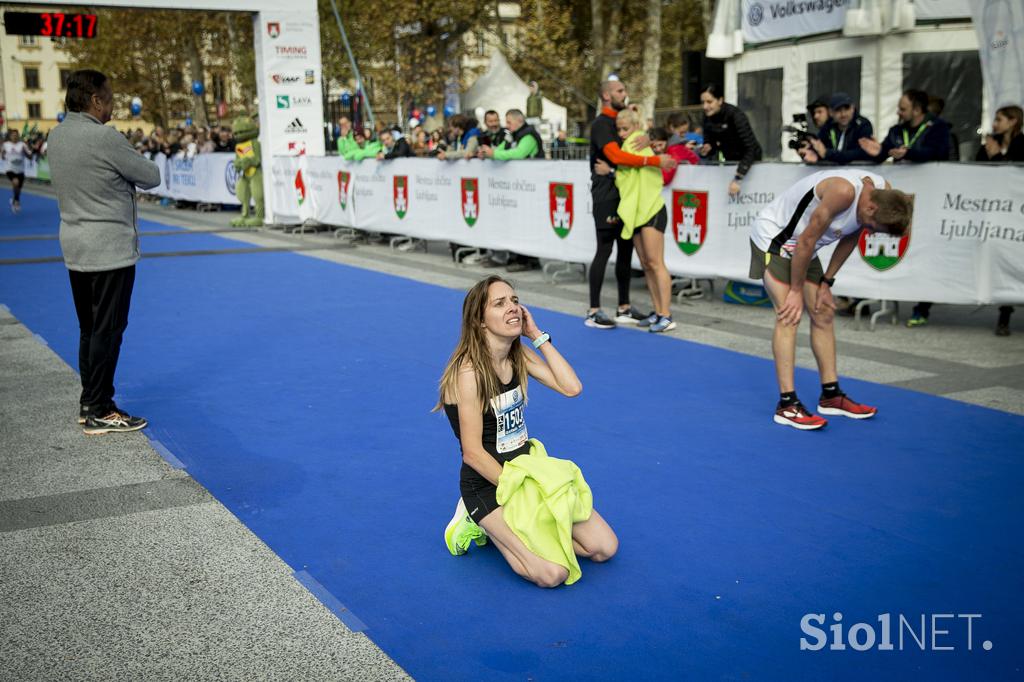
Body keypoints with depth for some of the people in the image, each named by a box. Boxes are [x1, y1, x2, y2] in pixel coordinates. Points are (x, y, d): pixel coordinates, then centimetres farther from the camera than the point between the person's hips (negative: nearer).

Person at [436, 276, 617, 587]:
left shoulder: (519, 354, 2)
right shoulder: (469, 372, -21)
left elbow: (572, 387, -10)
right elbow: (473, 453, -20)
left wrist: (537, 335, -11)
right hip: (486, 484, -7)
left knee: (605, 547, 0)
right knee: (552, 574, -22)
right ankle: (486, 523, 2)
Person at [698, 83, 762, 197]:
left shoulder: (735, 115, -28)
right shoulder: (708, 117, -10)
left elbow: (751, 149, -34)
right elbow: (710, 142, -1)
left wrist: (737, 179, -42)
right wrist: (706, 149, -26)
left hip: (748, 162, -6)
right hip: (729, 161, 6)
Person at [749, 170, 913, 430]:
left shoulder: (884, 194, -9)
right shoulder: (843, 191, -35)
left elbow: (850, 238, 5)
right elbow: (807, 240, -26)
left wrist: (826, 282, 4)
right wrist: (796, 291, -17)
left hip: (801, 246, 9)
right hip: (772, 236, -8)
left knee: (823, 313, 8)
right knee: (789, 316, -16)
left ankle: (831, 395, 17)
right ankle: (787, 404, -16)